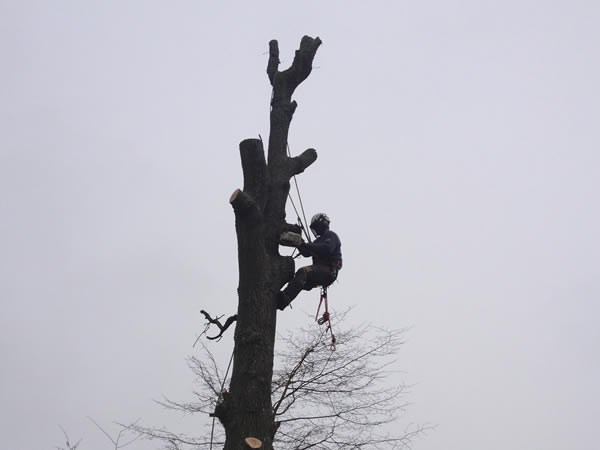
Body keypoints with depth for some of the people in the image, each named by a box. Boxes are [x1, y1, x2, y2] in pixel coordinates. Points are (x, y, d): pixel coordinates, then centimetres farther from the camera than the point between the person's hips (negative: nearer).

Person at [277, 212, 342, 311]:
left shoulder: (332, 236, 3)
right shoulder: (320, 239, 32)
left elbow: (327, 249, -18)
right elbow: (306, 253, 25)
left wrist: (307, 245, -17)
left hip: (328, 270, -10)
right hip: (319, 270, 10)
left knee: (303, 272, -33)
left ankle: (284, 299, -49)